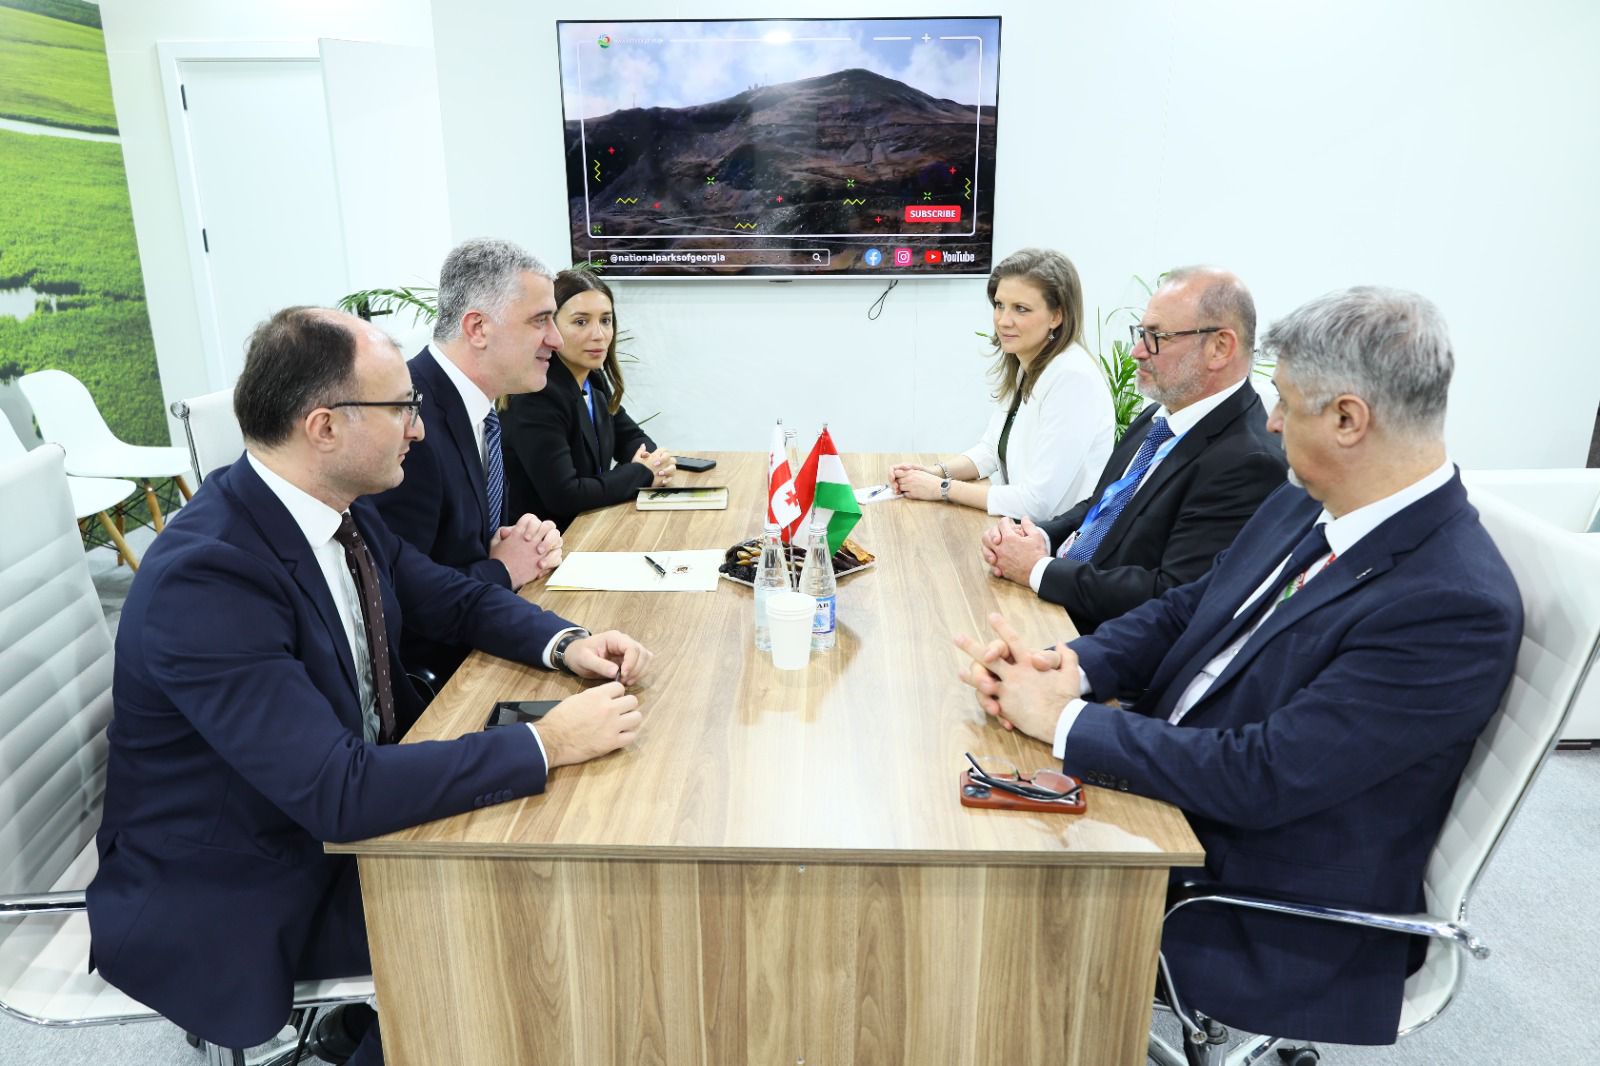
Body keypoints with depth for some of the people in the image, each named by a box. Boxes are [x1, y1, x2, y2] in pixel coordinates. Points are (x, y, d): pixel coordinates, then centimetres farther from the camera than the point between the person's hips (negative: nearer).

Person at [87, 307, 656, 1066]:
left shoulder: (342, 508, -7)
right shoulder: (204, 580, -32)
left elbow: (454, 599, 6)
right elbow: (339, 791, -36)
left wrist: (566, 643, -12)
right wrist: (547, 743, -32)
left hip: (345, 794, 8)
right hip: (236, 890, -7)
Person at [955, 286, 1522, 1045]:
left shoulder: (1457, 607, -27)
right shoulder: (1305, 504, -1)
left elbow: (1261, 778, -30)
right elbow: (1185, 610, 7)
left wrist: (1064, 719, -24)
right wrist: (1069, 666, -12)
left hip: (1259, 909, -7)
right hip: (1169, 785, 7)